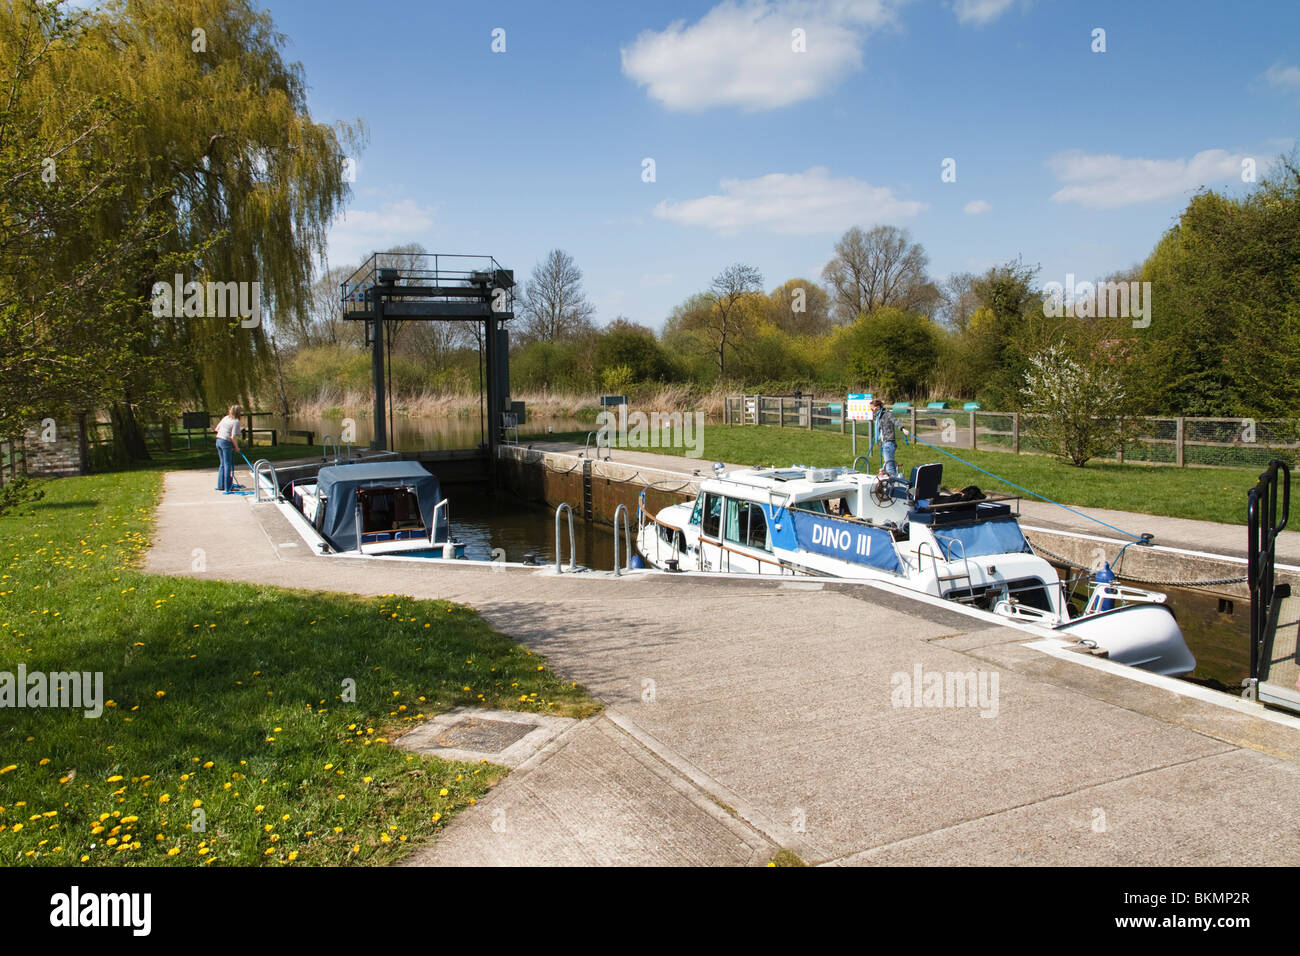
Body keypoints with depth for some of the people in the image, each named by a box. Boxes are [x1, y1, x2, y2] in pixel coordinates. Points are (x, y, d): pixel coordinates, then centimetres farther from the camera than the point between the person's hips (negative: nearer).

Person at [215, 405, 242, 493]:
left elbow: (217, 429, 16)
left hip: (218, 440, 8)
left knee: (223, 464, 17)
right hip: (226, 442, -8)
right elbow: (233, 437, -18)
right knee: (228, 464, -2)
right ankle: (228, 488, 0)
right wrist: (236, 447, -6)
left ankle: (220, 485, 23)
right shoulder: (236, 422, -12)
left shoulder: (226, 418, 11)